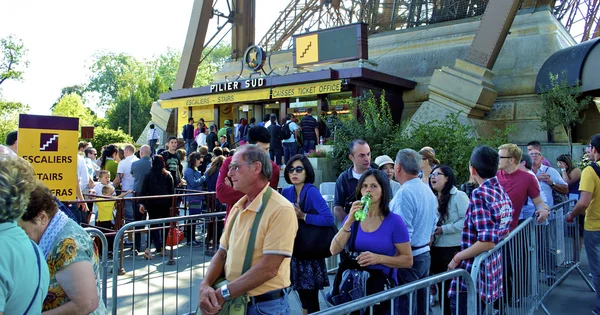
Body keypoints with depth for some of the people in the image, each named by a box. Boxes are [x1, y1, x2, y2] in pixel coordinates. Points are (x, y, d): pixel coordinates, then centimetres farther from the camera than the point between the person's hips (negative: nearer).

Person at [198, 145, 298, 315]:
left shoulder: (281, 209, -19)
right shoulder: (237, 207, 6)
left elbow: (269, 268, -23)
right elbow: (222, 253, 7)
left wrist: (223, 293, -19)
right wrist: (205, 286, -11)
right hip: (233, 301, 7)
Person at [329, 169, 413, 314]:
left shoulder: (394, 221, -11)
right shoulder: (353, 217, -1)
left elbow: (408, 261, -9)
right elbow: (334, 250, -10)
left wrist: (379, 258, -23)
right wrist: (349, 221, -20)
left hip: (383, 287, -3)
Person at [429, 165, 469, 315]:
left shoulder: (459, 196, -9)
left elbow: (466, 220, -18)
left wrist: (444, 229, -19)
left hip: (454, 249, -6)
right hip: (436, 249, 6)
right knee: (442, 286, 14)